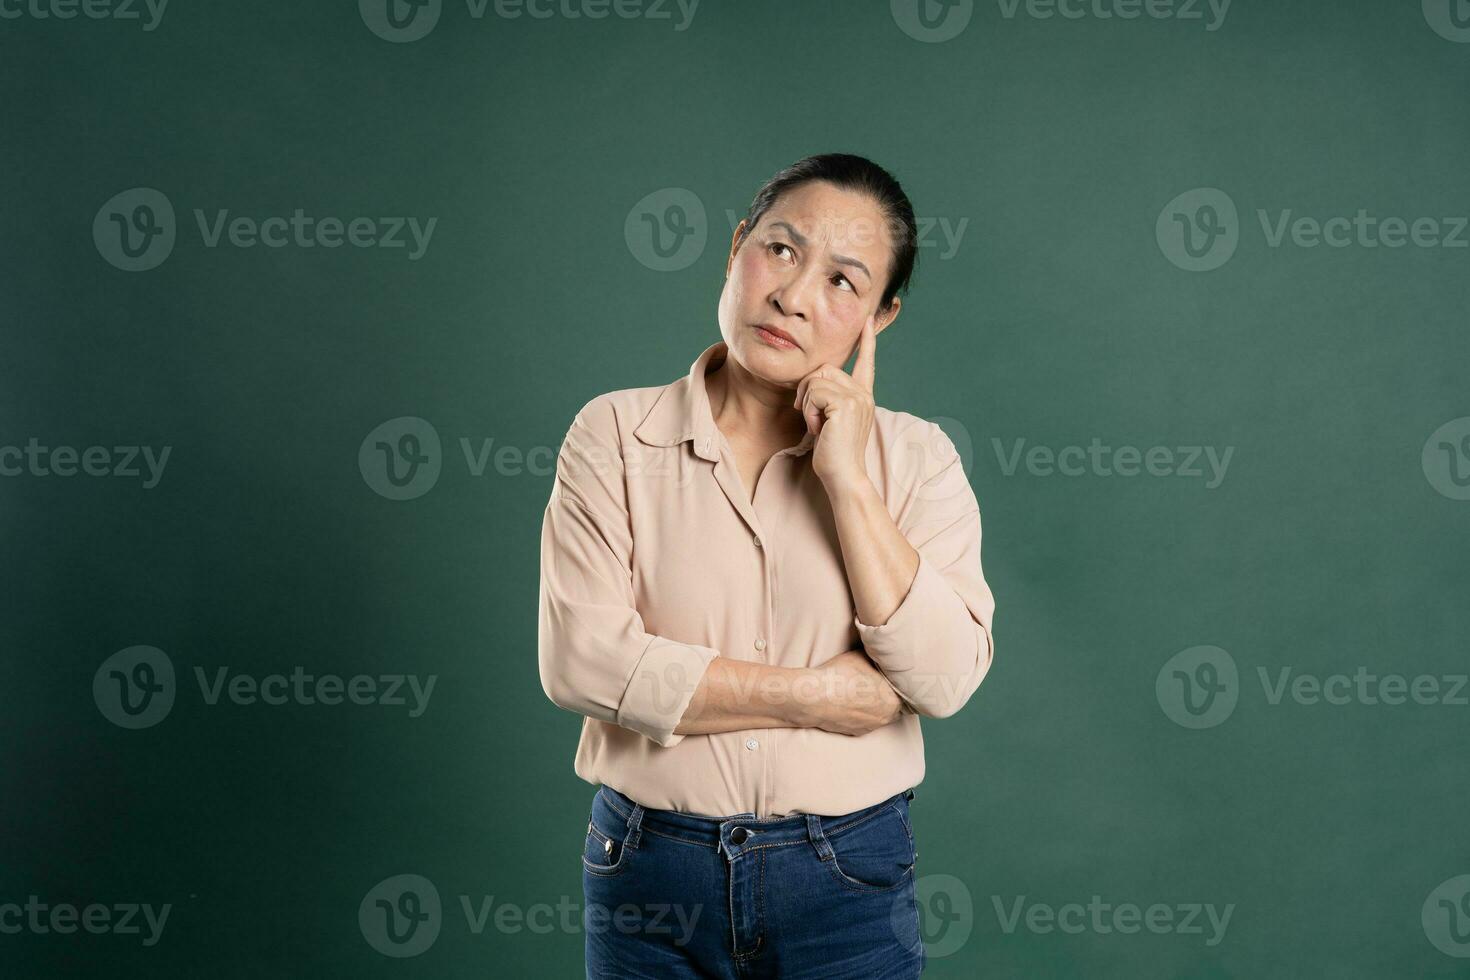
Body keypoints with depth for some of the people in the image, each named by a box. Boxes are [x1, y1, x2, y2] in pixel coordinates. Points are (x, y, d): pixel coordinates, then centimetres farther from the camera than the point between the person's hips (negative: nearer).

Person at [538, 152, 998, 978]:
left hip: (849, 885, 0)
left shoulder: (915, 457, -2)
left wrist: (848, 477, -16)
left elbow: (944, 679, -13)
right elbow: (580, 657, -14)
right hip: (649, 874, 0)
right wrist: (812, 697, -14)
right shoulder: (616, 434, -4)